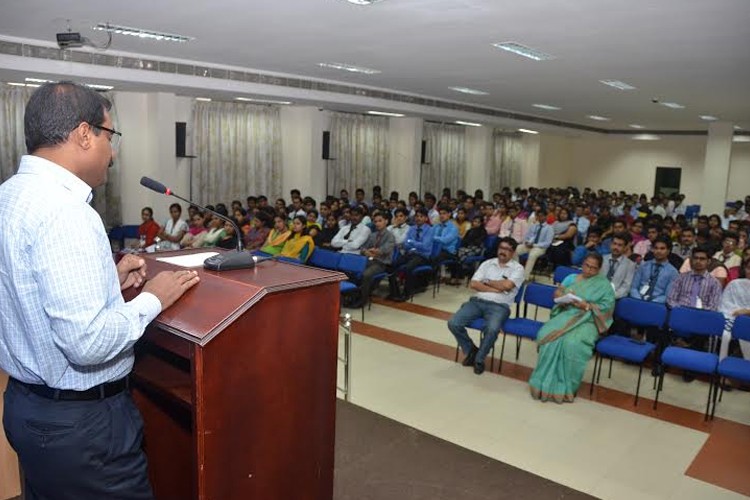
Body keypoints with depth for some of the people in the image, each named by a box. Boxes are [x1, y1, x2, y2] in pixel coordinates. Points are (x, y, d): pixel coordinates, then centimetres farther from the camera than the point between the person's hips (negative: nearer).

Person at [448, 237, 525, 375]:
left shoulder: (518, 268, 6)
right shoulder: (487, 263, 16)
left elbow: (506, 285, -12)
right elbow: (473, 284, 4)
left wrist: (487, 282, 2)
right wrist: (495, 289, -5)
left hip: (499, 306, -3)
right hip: (478, 301, 4)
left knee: (492, 329, -36)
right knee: (453, 323, -18)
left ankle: (479, 359, -8)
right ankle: (471, 350, 7)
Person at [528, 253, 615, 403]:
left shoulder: (604, 284, 10)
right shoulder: (571, 278, 21)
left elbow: (607, 307, -1)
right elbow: (557, 293, 14)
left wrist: (587, 306, -15)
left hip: (587, 321, -3)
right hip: (566, 315, 4)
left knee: (572, 343, -36)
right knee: (547, 335, -29)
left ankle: (565, 387, -25)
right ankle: (546, 382, -23)